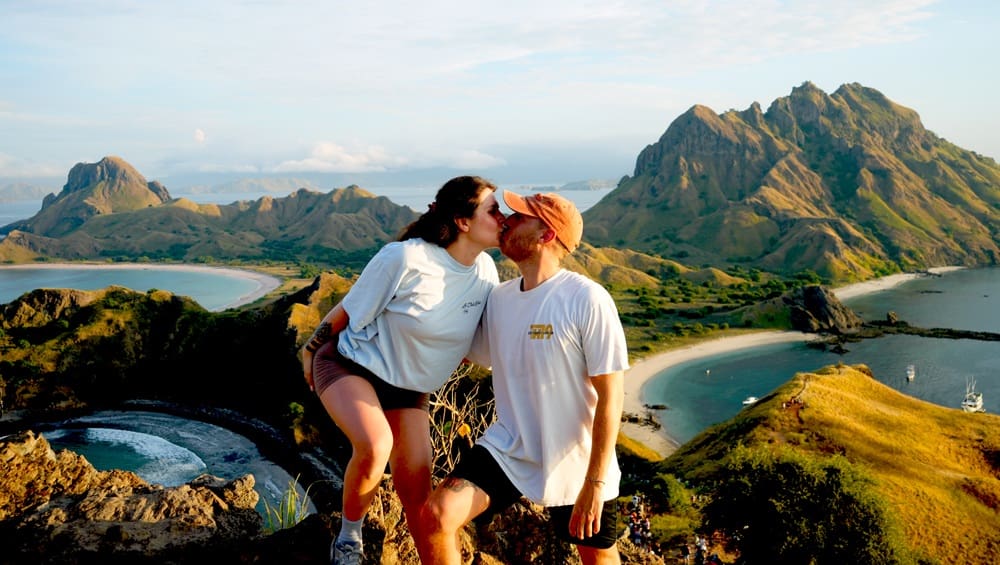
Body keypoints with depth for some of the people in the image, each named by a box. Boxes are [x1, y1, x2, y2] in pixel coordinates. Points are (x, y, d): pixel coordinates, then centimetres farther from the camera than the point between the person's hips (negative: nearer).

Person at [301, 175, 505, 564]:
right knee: (376, 445, -30)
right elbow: (348, 310, -14)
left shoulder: (485, 271, -9)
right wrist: (310, 349, -2)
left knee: (416, 486, 3)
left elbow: (485, 334, 9)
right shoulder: (405, 259, -27)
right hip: (351, 365, -5)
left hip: (410, 386, 5)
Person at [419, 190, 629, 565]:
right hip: (508, 449, 4)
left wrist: (595, 483, -17)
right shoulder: (499, 298, -1)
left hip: (575, 463, -3)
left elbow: (610, 396, -17)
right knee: (437, 514, -14)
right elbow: (474, 355, 16)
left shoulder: (587, 300, -19)